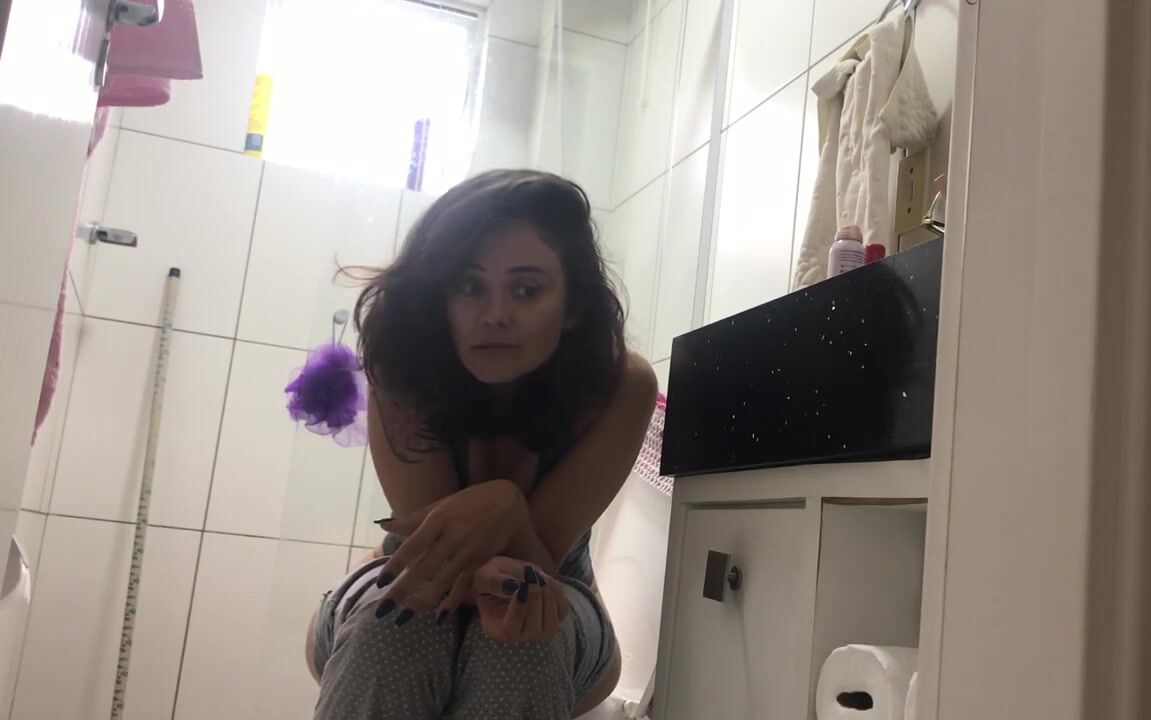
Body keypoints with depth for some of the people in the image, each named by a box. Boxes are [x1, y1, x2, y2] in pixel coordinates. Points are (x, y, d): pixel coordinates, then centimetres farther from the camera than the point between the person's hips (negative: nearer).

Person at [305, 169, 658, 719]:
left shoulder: (620, 386, -25)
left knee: (522, 637, -34)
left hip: (548, 637, 1)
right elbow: (432, 539, -28)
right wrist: (484, 575, -51)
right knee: (398, 616, -35)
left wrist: (503, 506, -48)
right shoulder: (403, 368, -24)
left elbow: (537, 562, -25)